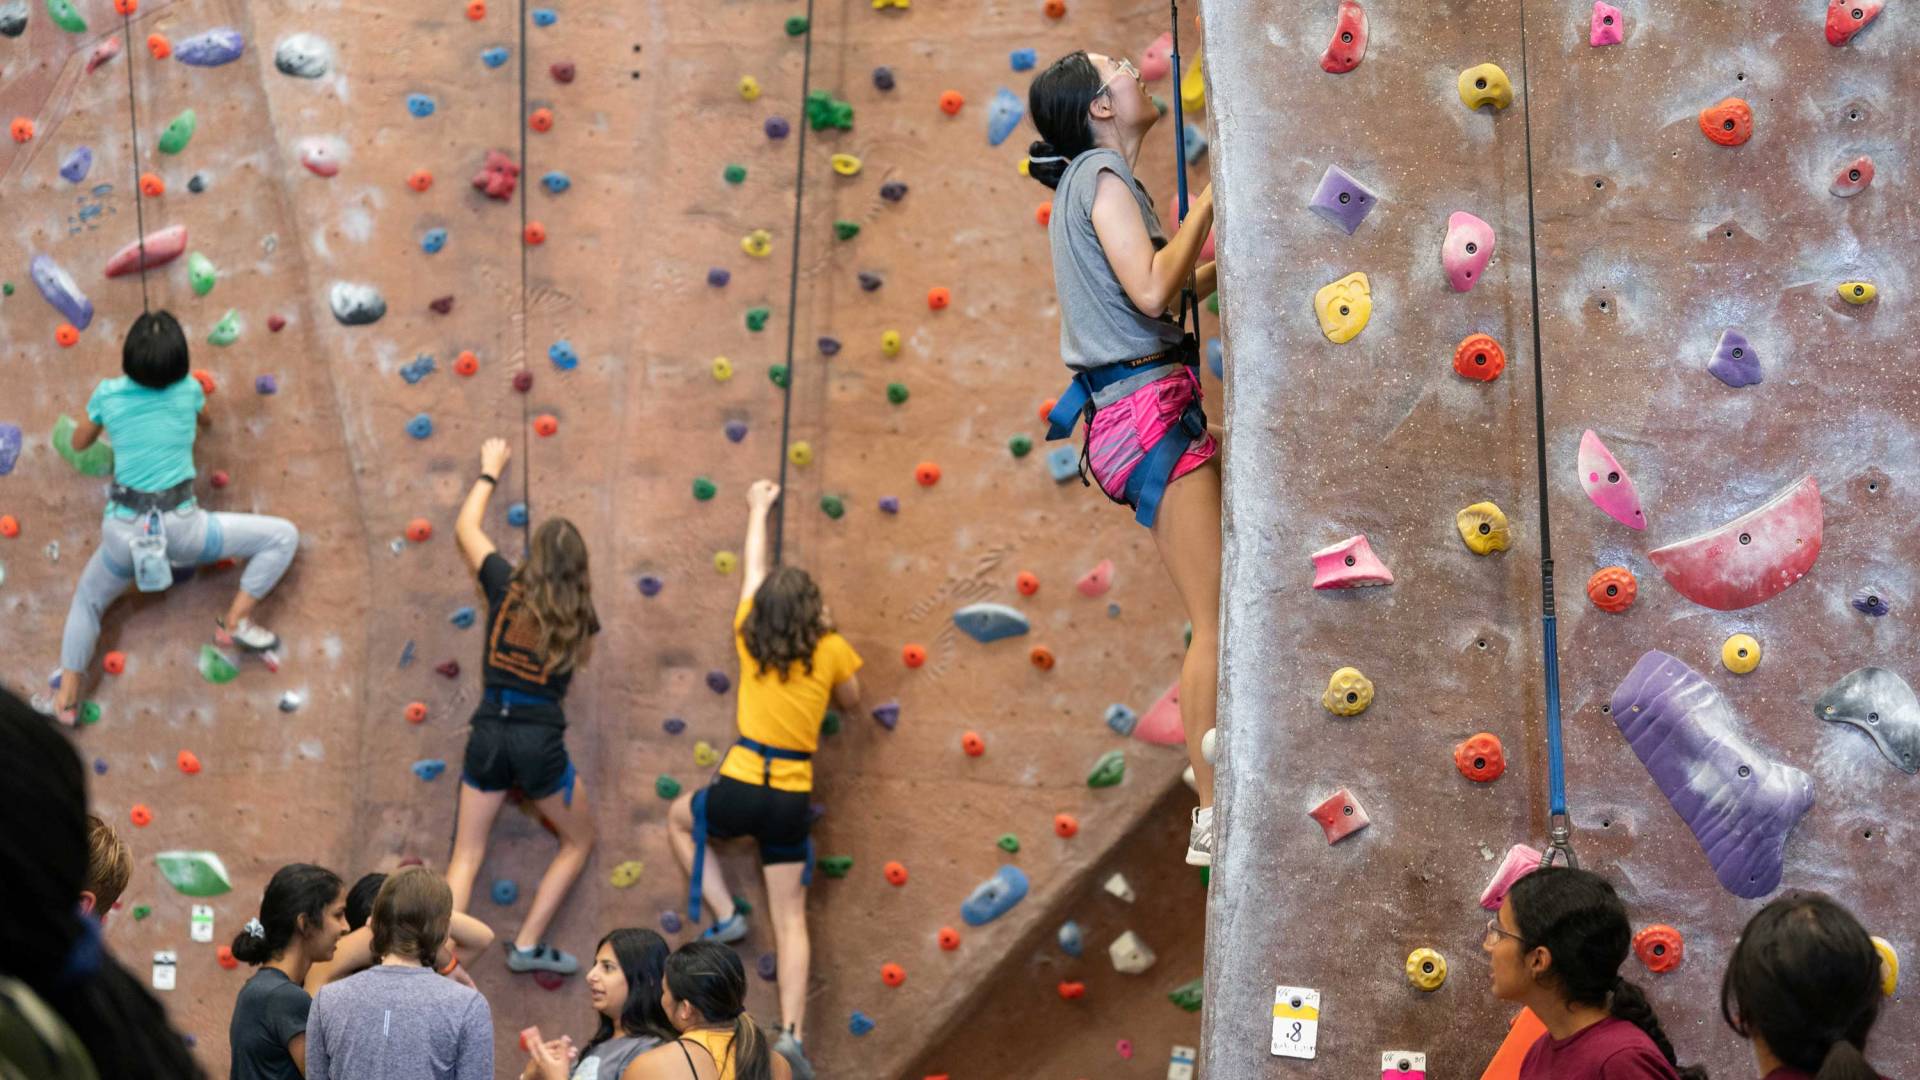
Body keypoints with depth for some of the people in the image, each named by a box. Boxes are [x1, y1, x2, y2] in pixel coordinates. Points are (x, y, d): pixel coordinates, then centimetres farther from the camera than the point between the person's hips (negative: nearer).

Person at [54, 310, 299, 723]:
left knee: (87, 601, 30)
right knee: (283, 537, 10)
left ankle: (67, 696, 22)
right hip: (180, 528, -2)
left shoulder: (108, 395, -1)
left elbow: (79, 442, 19)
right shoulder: (189, 389, -1)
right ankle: (235, 622, 4)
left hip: (124, 532, 2)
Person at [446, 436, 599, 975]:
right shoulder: (579, 614, -1)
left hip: (488, 733, 2)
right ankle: (528, 944, 13)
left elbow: (466, 527, 16)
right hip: (540, 742, -2)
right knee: (579, 841, 20)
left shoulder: (506, 586, 1)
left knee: (466, 856, 9)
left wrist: (490, 471, 29)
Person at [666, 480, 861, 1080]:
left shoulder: (749, 638, 3)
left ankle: (725, 915, 20)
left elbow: (754, 571, 20)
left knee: (679, 818, 34)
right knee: (790, 921, 6)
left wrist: (759, 509, 35)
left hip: (739, 791, 0)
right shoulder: (832, 652, -2)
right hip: (792, 801, 0)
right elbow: (851, 700, 18)